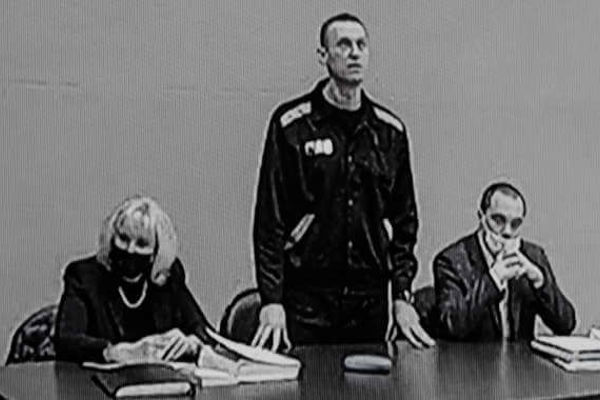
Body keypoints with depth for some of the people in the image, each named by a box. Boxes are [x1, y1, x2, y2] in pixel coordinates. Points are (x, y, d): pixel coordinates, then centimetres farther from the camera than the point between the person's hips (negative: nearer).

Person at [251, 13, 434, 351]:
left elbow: (404, 221, 11)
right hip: (305, 299, -3)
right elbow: (269, 218, -5)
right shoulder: (291, 123, -4)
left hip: (370, 300, 3)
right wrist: (271, 301, -11)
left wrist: (403, 297, 3)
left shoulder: (390, 130, 7)